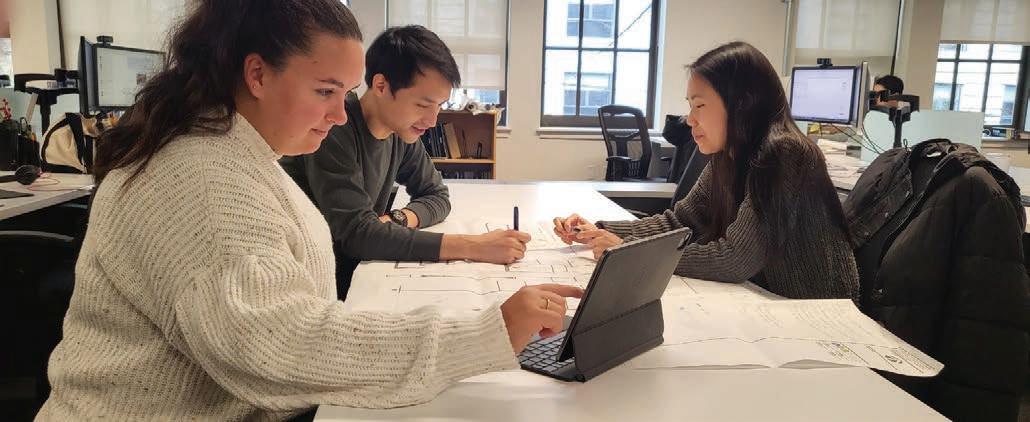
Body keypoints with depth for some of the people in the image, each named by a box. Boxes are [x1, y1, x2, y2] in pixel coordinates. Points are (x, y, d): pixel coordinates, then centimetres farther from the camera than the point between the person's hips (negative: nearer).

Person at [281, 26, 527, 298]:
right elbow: (357, 233, -29)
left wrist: (398, 219, -15)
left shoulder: (402, 131, 0)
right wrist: (471, 246, -32)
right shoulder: (334, 130, -22)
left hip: (353, 270, 7)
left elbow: (436, 196, 9)